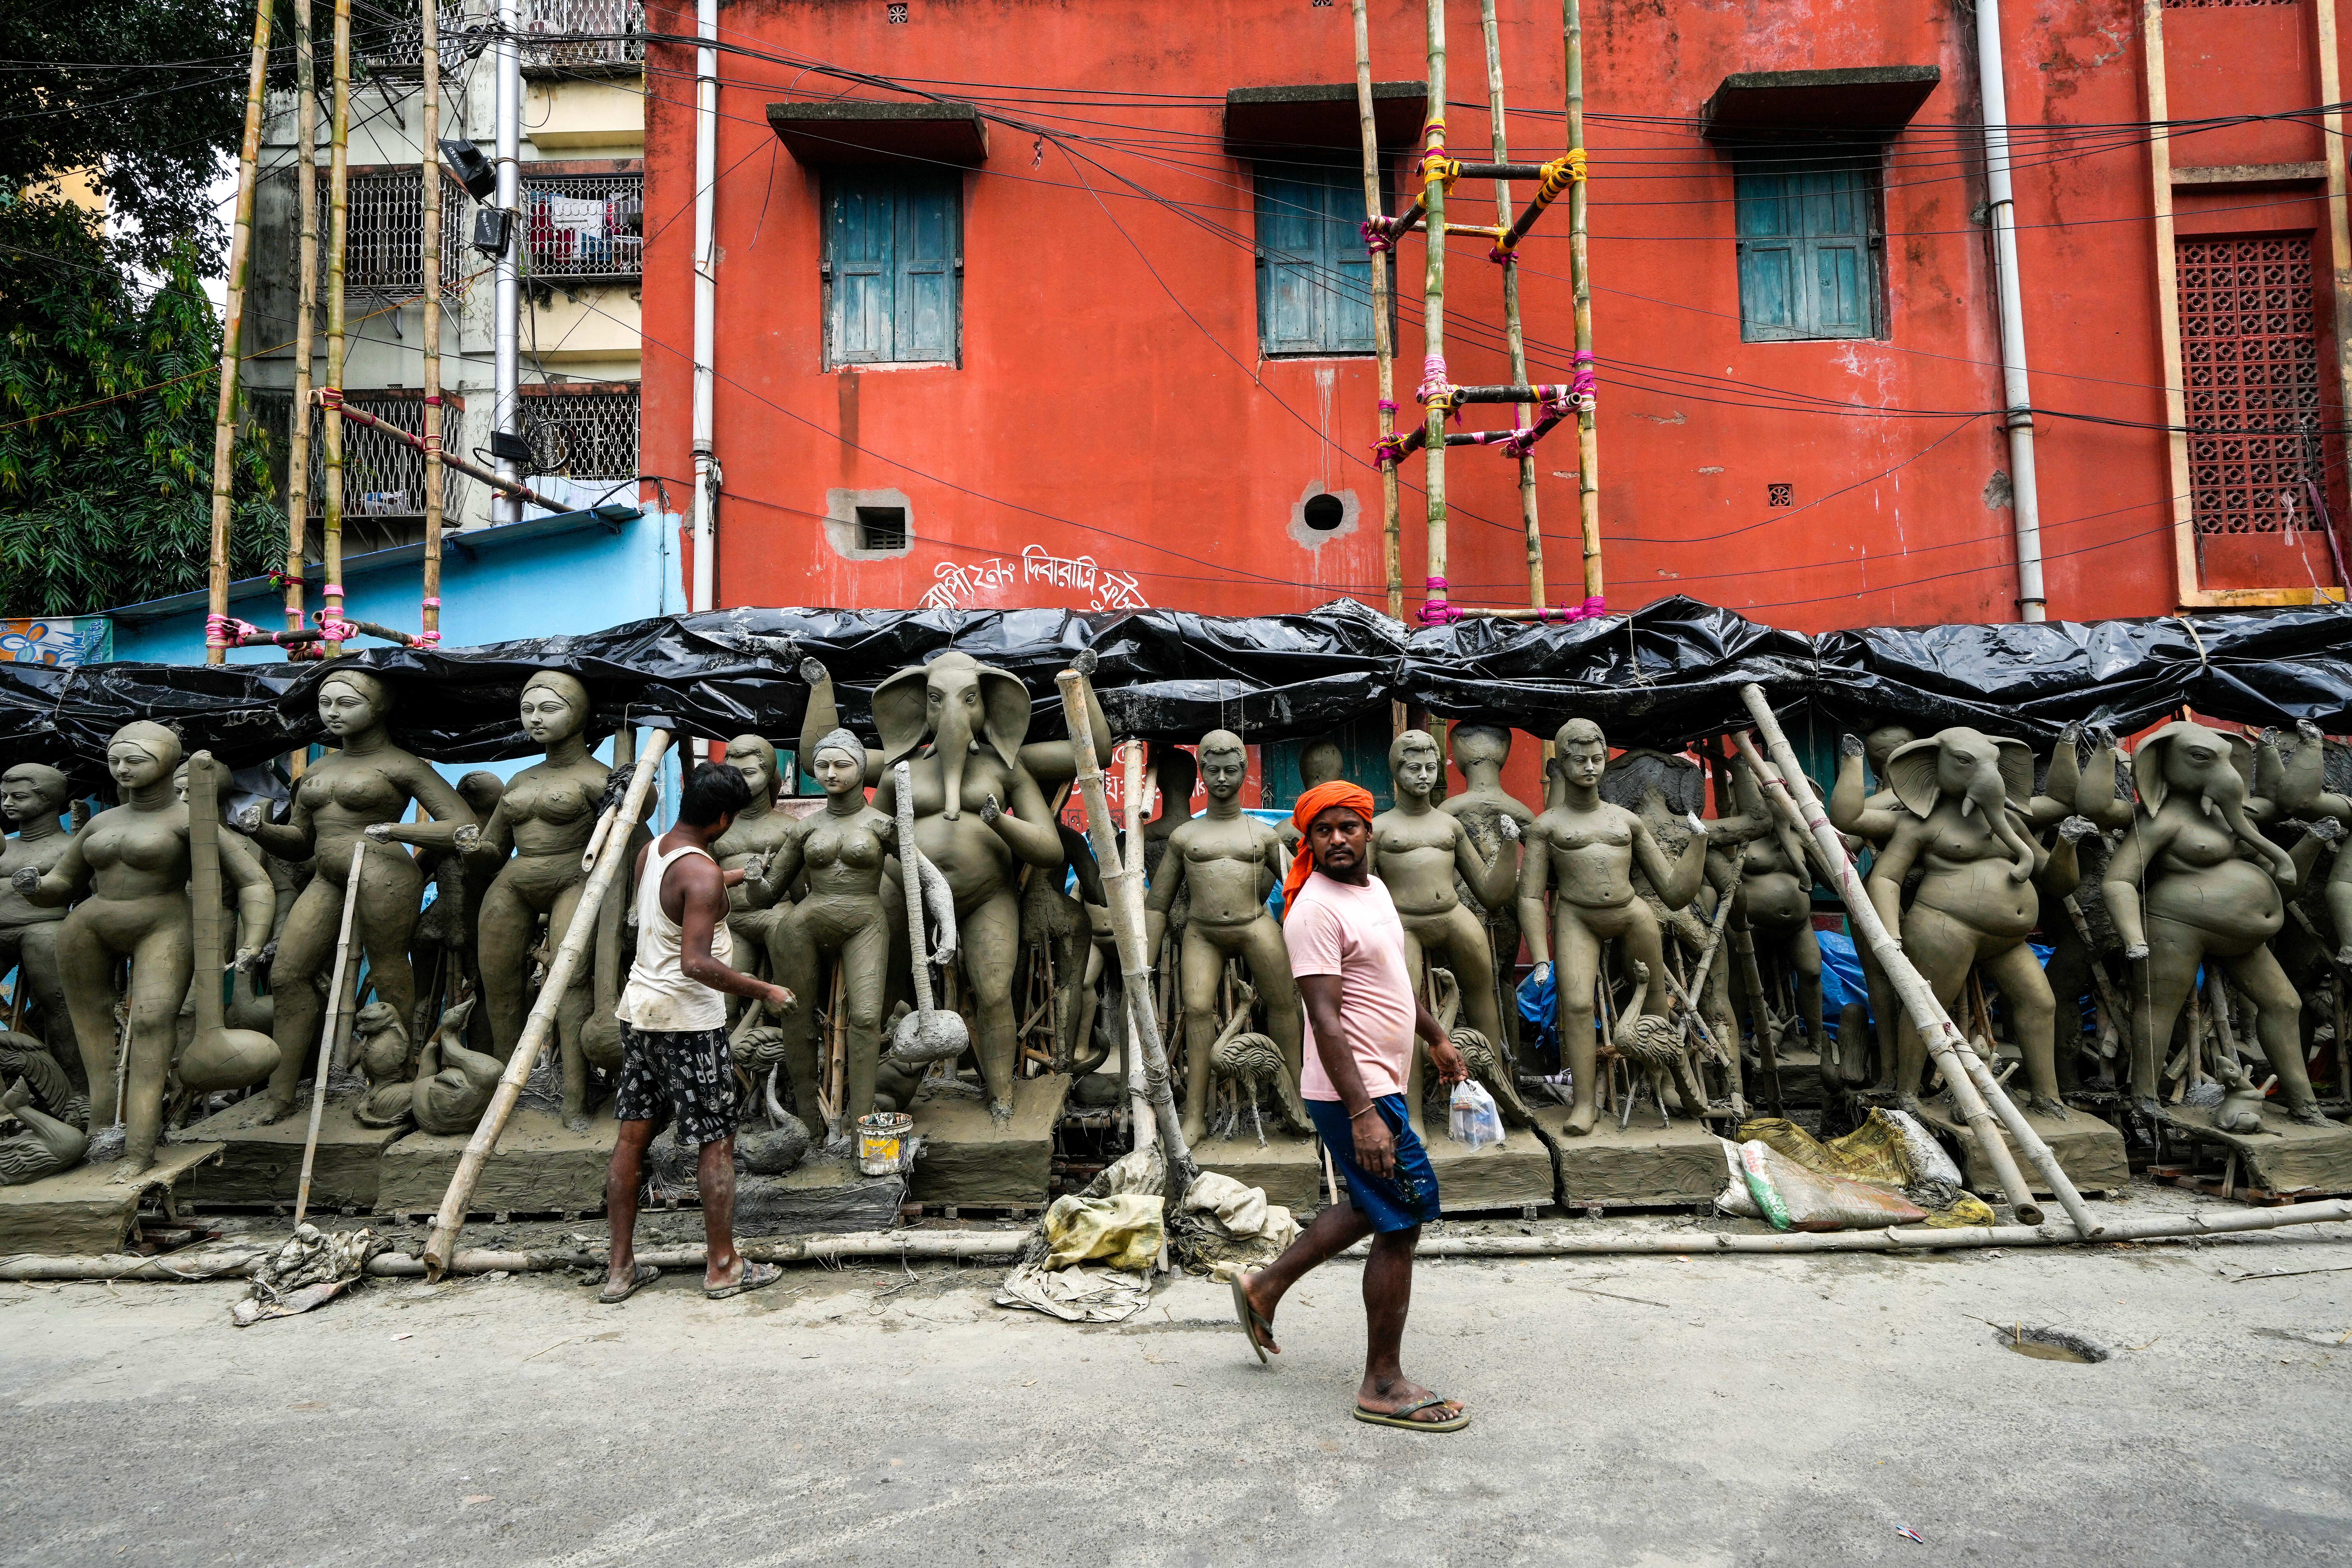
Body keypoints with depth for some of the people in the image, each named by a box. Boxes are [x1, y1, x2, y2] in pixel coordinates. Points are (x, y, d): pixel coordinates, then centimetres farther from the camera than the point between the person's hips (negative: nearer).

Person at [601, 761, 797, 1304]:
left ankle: (621, 1268, 21)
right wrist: (764, 991, -18)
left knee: (633, 1137, 12)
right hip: (689, 1020, -9)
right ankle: (723, 1267, 12)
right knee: (717, 1142, 3)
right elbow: (697, 963, -27)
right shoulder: (701, 873, -20)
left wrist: (733, 877, 40)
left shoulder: (650, 851, 6)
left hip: (640, 1009, 9)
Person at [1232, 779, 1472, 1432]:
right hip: (1355, 1092, -10)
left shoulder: (1373, 887, 11)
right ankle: (1383, 1386, 12)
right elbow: (1326, 1020, -25)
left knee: (1375, 1207, 22)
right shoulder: (1316, 910, -19)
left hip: (1378, 1086, 10)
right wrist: (1362, 1114, -30)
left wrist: (1437, 1038, 30)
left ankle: (1265, 1287, 34)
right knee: (1402, 1223, -2)